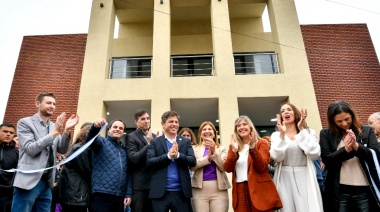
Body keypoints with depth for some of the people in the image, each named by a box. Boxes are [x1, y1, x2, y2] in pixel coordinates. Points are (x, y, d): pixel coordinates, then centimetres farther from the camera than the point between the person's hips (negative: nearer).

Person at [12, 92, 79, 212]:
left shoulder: (54, 126, 14)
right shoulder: (25, 122, -1)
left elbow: (62, 150, 4)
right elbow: (30, 149, -14)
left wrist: (66, 130, -12)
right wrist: (54, 132, -20)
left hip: (47, 182, 5)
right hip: (29, 180, -5)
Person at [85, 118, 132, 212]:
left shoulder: (124, 150, 16)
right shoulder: (102, 142, 3)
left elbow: (128, 173, 15)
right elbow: (90, 139, -20)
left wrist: (128, 194, 8)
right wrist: (95, 126, -40)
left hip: (120, 197, 5)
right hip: (102, 195, -5)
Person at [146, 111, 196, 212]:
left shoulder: (186, 142, 8)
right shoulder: (155, 142, 4)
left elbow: (193, 161, -2)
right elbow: (149, 162, -8)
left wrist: (178, 155, -19)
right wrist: (168, 155, -20)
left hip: (181, 192, 2)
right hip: (160, 192, -1)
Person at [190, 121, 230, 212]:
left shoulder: (222, 148, 12)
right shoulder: (194, 148, 10)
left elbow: (224, 167, -1)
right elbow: (192, 166, -4)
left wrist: (214, 151, -10)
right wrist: (208, 157, -11)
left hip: (219, 189, 1)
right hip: (200, 189, 0)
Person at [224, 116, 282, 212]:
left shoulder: (261, 143, 2)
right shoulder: (234, 146, 11)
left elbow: (262, 167, -12)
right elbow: (227, 168, -2)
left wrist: (252, 148, -24)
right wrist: (234, 151, -16)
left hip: (259, 189, -2)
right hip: (240, 190, 3)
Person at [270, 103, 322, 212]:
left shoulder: (309, 132, 6)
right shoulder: (276, 135, 6)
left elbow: (314, 154, -10)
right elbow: (276, 157, -8)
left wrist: (302, 130, -9)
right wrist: (282, 134, -15)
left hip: (305, 179, 0)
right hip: (285, 180, 0)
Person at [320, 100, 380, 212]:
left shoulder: (367, 131, 6)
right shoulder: (326, 134, 2)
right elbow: (327, 161, -4)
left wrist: (356, 146, -16)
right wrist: (346, 149, -18)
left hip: (365, 190, 1)